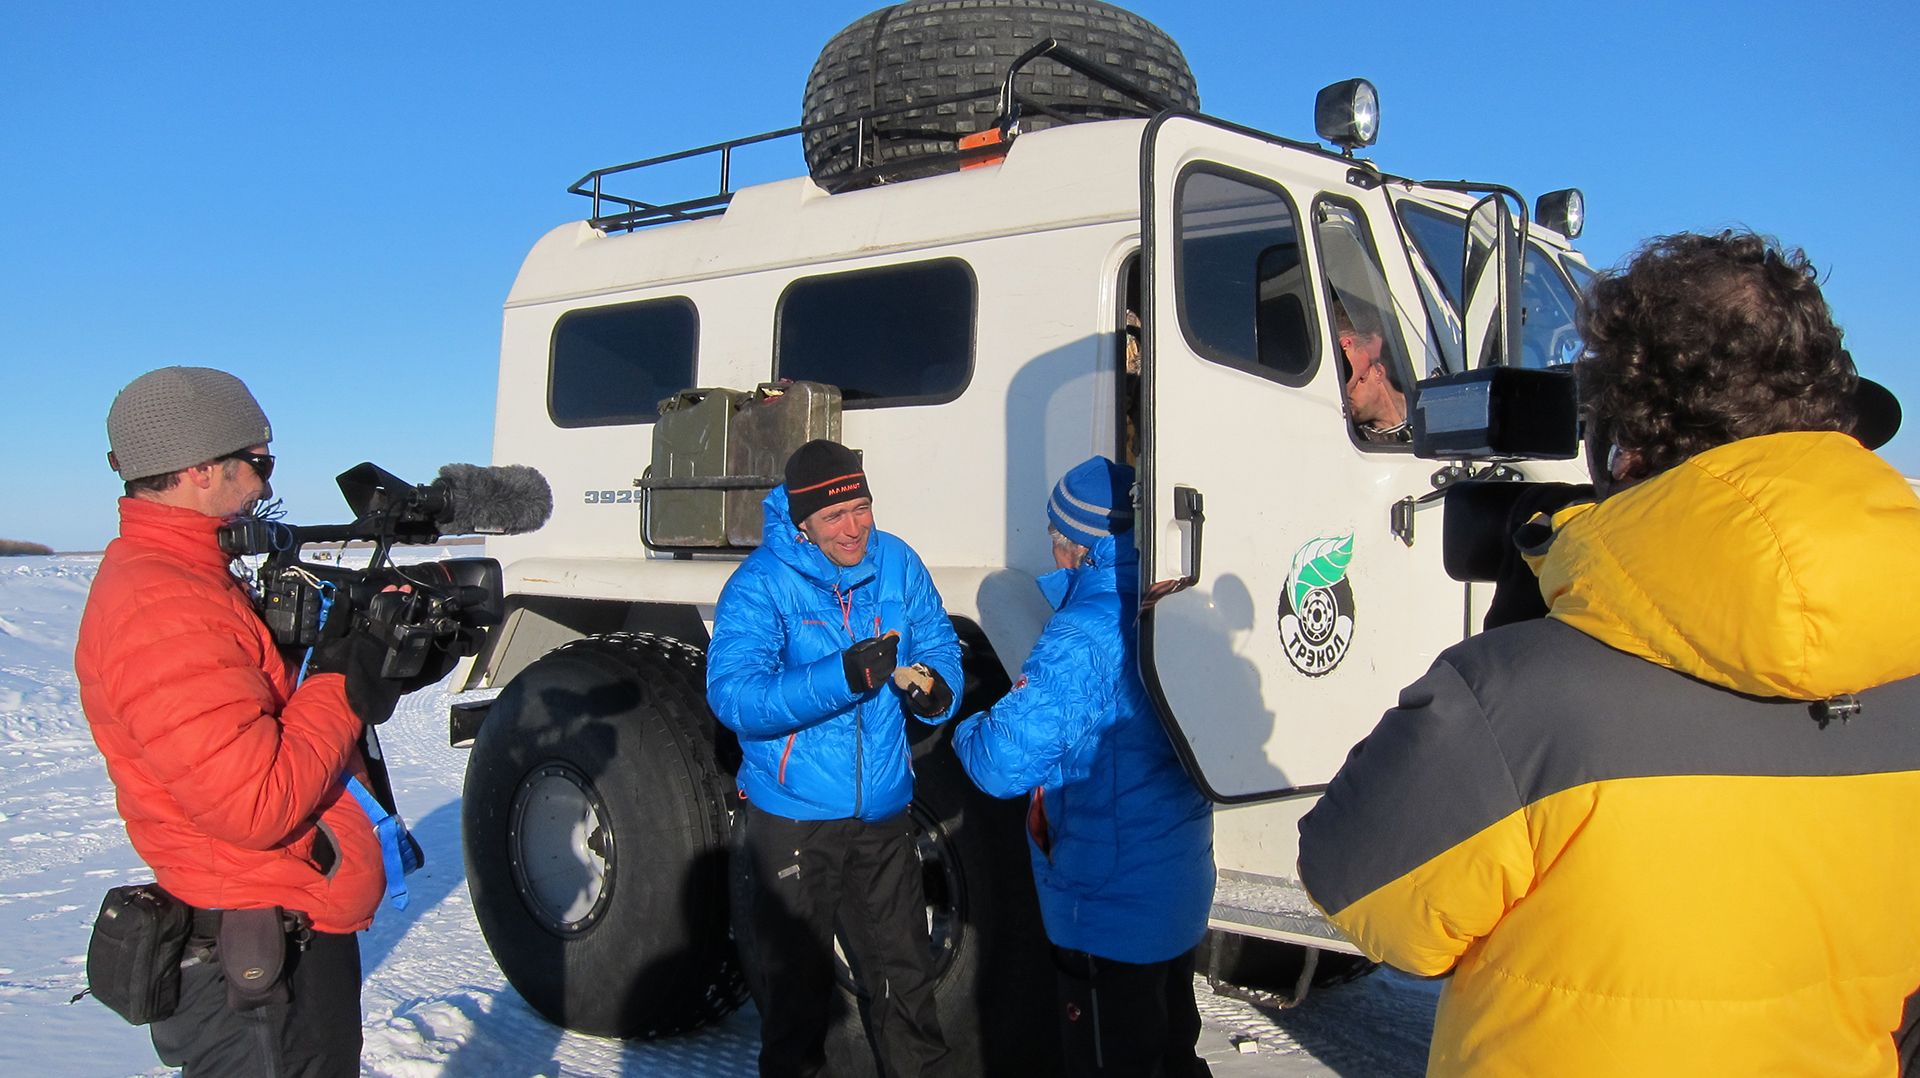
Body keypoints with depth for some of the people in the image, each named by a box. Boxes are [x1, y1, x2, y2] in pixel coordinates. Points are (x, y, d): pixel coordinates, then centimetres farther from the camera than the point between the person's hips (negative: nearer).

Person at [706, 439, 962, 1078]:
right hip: (794, 814, -3)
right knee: (793, 980, 14)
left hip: (884, 808, 4)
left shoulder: (897, 564, -2)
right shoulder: (759, 584, -16)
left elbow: (938, 644, 7)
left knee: (905, 975, 17)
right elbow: (733, 695, -26)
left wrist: (937, 689, -17)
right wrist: (842, 678, -38)